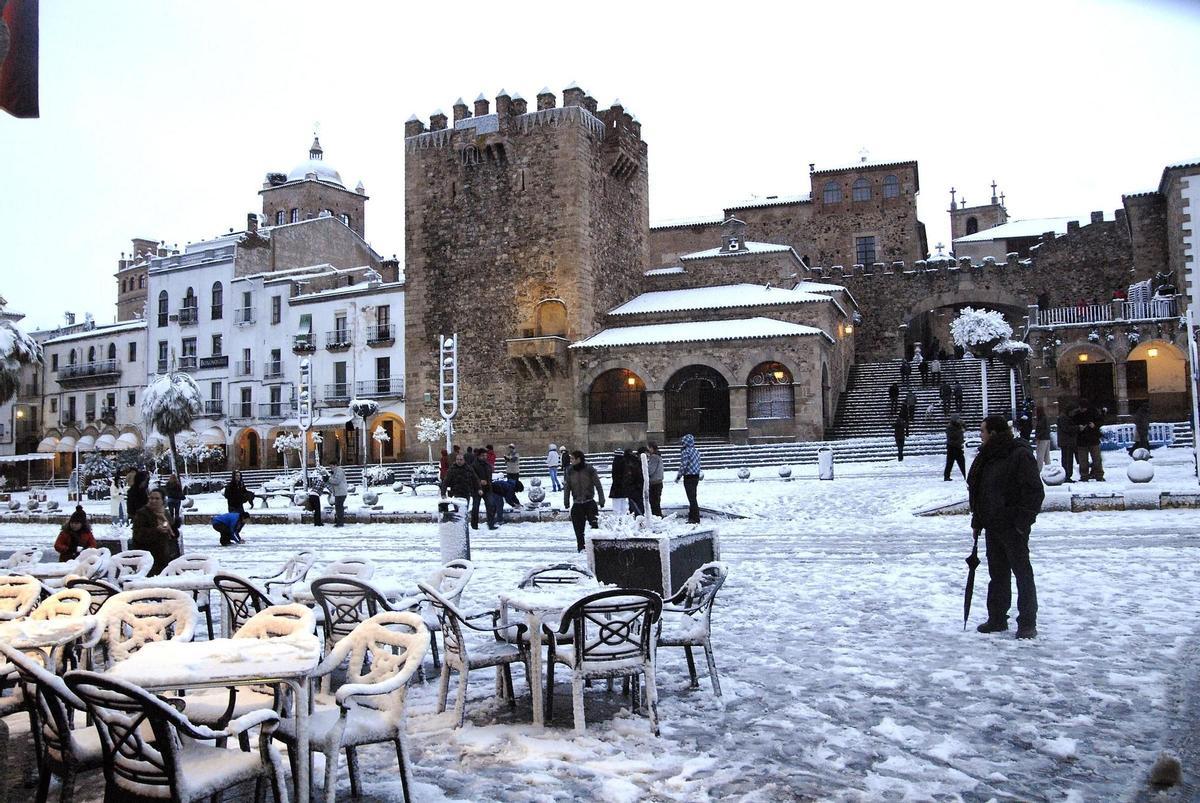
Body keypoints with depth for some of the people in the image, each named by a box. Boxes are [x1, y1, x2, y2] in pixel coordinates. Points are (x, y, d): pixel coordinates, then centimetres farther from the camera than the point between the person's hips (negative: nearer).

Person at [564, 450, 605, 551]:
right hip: (577, 504, 2)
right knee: (578, 527, 2)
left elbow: (598, 486, -1)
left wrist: (601, 500, -1)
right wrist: (566, 502, 5)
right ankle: (581, 547, 11)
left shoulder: (590, 470, -6)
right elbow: (566, 487, 8)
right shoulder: (569, 472, 2)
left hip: (590, 503, -2)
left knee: (594, 524, -10)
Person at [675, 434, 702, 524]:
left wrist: (678, 476, -5)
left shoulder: (685, 451, -13)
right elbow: (697, 464, 14)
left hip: (689, 477, -8)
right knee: (693, 497, 15)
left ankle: (695, 518, -5)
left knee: (692, 498, -5)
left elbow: (683, 465, -16)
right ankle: (692, 516, 22)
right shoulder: (696, 451, 12)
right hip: (696, 476, 8)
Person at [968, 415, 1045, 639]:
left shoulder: (1020, 456, -14)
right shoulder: (986, 457, 12)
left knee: (1022, 572, 0)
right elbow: (978, 492, 18)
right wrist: (977, 521, 15)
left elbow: (1034, 492, -16)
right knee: (997, 573, 14)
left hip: (1013, 527, -8)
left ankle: (1027, 623, 7)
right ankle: (997, 619, 23)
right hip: (992, 526, 8)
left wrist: (1023, 521, -19)